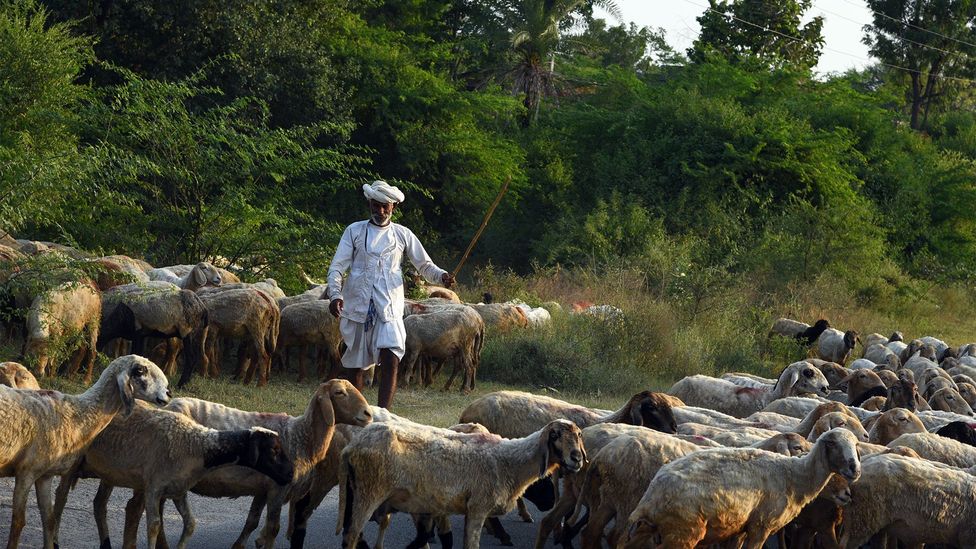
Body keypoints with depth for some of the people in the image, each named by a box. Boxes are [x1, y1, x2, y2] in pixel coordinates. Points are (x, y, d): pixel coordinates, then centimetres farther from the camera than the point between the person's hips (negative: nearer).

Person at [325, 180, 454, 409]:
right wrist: (335, 294, -15)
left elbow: (424, 265, 16)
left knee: (390, 359, -18)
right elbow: (337, 266, 3)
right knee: (354, 365, 7)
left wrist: (441, 276, -6)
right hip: (357, 306, 1)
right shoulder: (354, 231, 9)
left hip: (389, 308, -1)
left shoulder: (403, 235, 12)